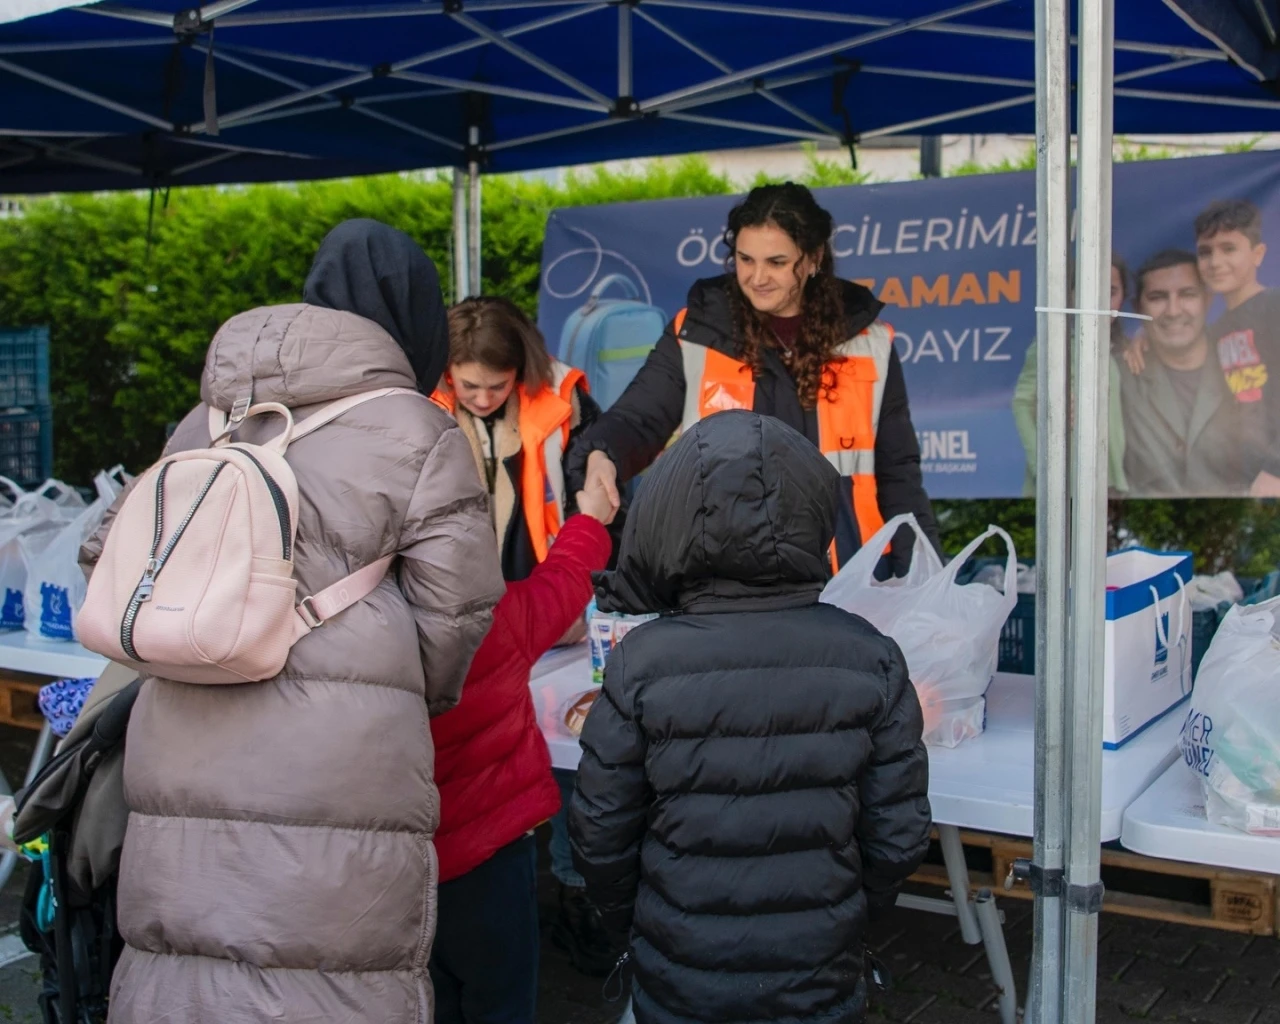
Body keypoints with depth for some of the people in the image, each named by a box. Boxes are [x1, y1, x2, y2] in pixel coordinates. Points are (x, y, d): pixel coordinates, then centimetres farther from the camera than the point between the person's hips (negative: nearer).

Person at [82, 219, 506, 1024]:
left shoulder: (203, 424, 16)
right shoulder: (416, 433, 1)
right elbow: (455, 616, -1)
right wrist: (401, 695, 18)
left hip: (176, 777, 5)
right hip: (334, 788, -5)